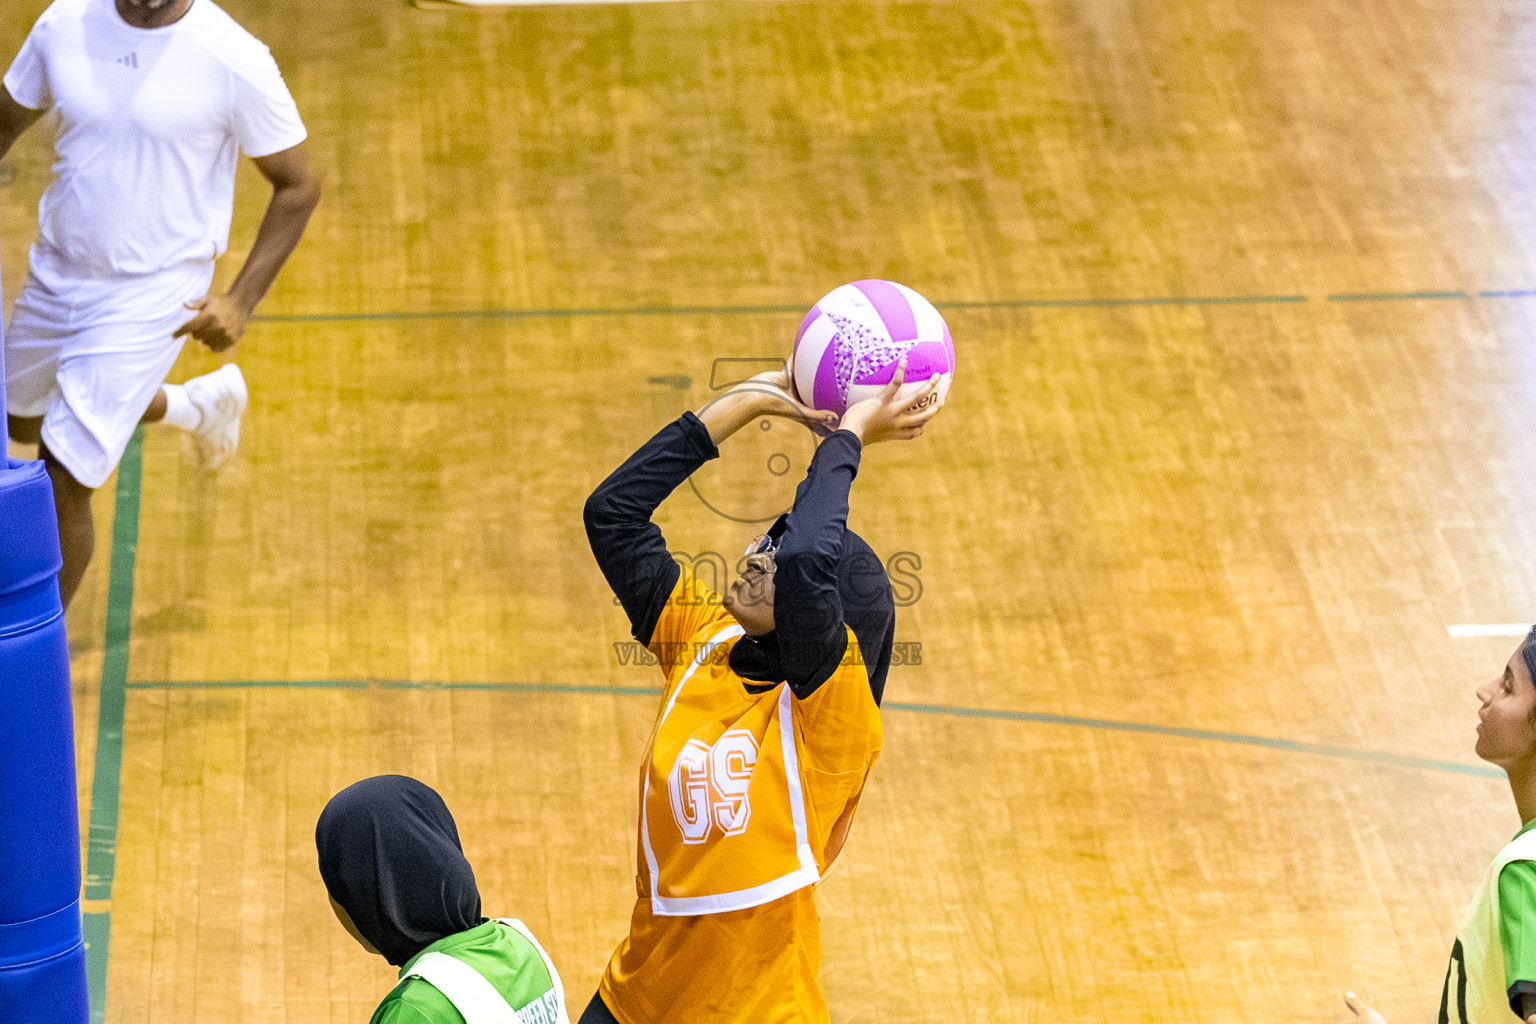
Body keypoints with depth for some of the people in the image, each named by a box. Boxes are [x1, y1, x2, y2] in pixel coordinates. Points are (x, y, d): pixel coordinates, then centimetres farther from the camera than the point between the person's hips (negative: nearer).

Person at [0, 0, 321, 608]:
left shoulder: (236, 59, -19)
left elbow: (298, 186, -8)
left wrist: (241, 302, -16)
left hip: (153, 295, -6)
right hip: (55, 277, 6)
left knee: (61, 481, -9)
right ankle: (200, 405, 50)